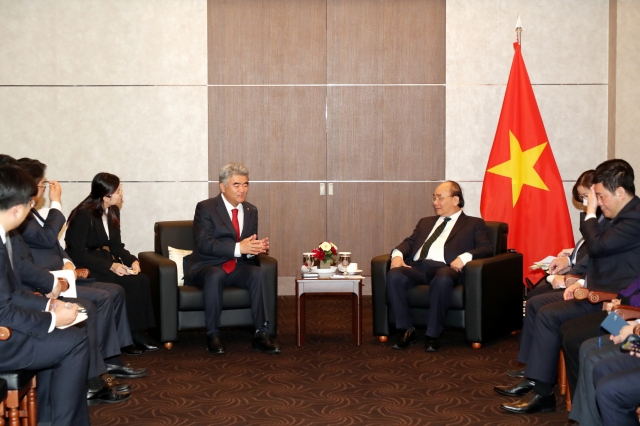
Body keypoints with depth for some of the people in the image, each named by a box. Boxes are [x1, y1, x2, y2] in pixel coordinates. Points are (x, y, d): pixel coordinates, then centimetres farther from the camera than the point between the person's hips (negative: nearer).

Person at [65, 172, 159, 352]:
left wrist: (132, 260, -11)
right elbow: (78, 254, -21)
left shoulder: (113, 211, 6)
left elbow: (116, 245, 10)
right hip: (85, 266, -7)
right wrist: (110, 266, -27)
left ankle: (140, 330, -16)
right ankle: (133, 333, -14)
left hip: (104, 259, 7)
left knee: (142, 279, -19)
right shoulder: (84, 215, -17)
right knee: (130, 283, -27)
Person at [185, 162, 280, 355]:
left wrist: (257, 247, -13)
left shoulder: (251, 211, 11)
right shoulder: (205, 208, -7)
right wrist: (238, 248, -29)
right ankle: (213, 335, -28)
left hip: (237, 267, 5)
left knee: (258, 273, -27)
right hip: (207, 267, -4)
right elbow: (204, 243, -19)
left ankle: (261, 333, -26)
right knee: (215, 276, -39)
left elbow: (250, 243, 13)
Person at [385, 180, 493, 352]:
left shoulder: (474, 224, 19)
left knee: (442, 280, -40)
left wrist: (464, 256, -16)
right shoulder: (425, 222, 34)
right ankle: (407, 330, -19)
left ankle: (433, 335, -27)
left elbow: (486, 248, 4)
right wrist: (398, 254, -3)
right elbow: (409, 242, 21)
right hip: (416, 266, 4)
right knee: (394, 275, -29)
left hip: (443, 267, -4)